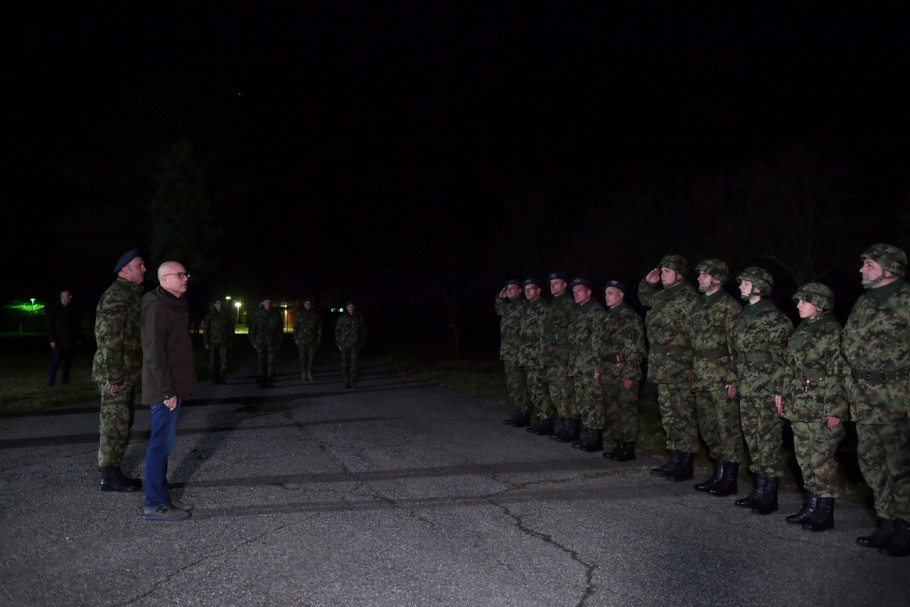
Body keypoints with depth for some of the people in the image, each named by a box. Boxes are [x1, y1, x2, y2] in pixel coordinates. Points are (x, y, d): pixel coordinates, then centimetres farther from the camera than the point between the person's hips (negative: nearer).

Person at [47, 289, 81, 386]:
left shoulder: (72, 310, 9)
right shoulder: (55, 310, -2)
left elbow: (77, 325, 13)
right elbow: (50, 326, -4)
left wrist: (79, 337, 9)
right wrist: (52, 340, -11)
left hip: (70, 342, 4)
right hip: (58, 341, -4)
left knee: (68, 362, 6)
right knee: (55, 362, -4)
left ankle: (65, 381, 13)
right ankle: (51, 382, 2)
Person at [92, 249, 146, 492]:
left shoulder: (133, 294, 16)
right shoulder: (115, 296, -15)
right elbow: (108, 338, -21)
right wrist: (113, 375, -21)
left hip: (129, 372, 10)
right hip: (116, 374, -10)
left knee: (122, 423, 15)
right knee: (115, 424, -4)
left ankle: (112, 472, 24)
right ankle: (109, 476, 4)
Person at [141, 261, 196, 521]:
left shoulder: (175, 305, 15)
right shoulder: (157, 308, -16)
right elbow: (154, 352, -21)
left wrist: (175, 388, 17)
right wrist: (167, 391, -21)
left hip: (173, 387, 10)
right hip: (165, 389, -10)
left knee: (164, 444, 15)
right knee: (161, 445, -4)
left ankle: (162, 497, 24)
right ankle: (155, 505, 4)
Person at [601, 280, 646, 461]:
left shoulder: (629, 316, -9)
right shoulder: (609, 316, 17)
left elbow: (636, 347, -14)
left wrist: (629, 374, -18)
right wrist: (601, 371, 15)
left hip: (624, 372, -9)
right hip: (609, 373, 9)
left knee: (627, 410, -3)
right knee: (611, 411, 13)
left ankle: (628, 449, 4)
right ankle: (613, 446, 22)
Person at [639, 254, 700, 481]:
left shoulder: (687, 296, -12)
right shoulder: (663, 295, 16)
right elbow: (644, 298, 37)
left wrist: (689, 362, -20)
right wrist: (648, 282, 19)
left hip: (679, 367, -10)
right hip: (662, 366, 10)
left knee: (683, 415, -3)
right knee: (669, 414, 14)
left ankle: (685, 464, 3)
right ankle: (675, 459, 23)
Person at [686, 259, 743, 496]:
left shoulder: (729, 306, -8)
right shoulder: (699, 306, 16)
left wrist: (733, 378, -17)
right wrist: (693, 372, 17)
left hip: (721, 377, -8)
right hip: (701, 377, 9)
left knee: (728, 428, -2)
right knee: (708, 428, 13)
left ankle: (730, 480, 4)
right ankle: (718, 474, 23)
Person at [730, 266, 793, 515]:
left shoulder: (773, 317, -11)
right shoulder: (745, 315, 14)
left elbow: (782, 356, -13)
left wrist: (779, 389, -16)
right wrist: (737, 382, 19)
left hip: (767, 389, -8)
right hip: (747, 389, 9)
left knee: (768, 440, -3)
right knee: (753, 439, 12)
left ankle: (769, 496, 5)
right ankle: (759, 491, 22)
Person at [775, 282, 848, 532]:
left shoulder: (833, 332, -10)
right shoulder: (800, 331, 14)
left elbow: (838, 373, -14)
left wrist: (835, 409, -16)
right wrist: (782, 393, 15)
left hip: (821, 408, -8)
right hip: (798, 407, 8)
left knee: (822, 459, -2)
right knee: (804, 458, 12)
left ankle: (825, 513, 8)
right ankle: (811, 506, 23)